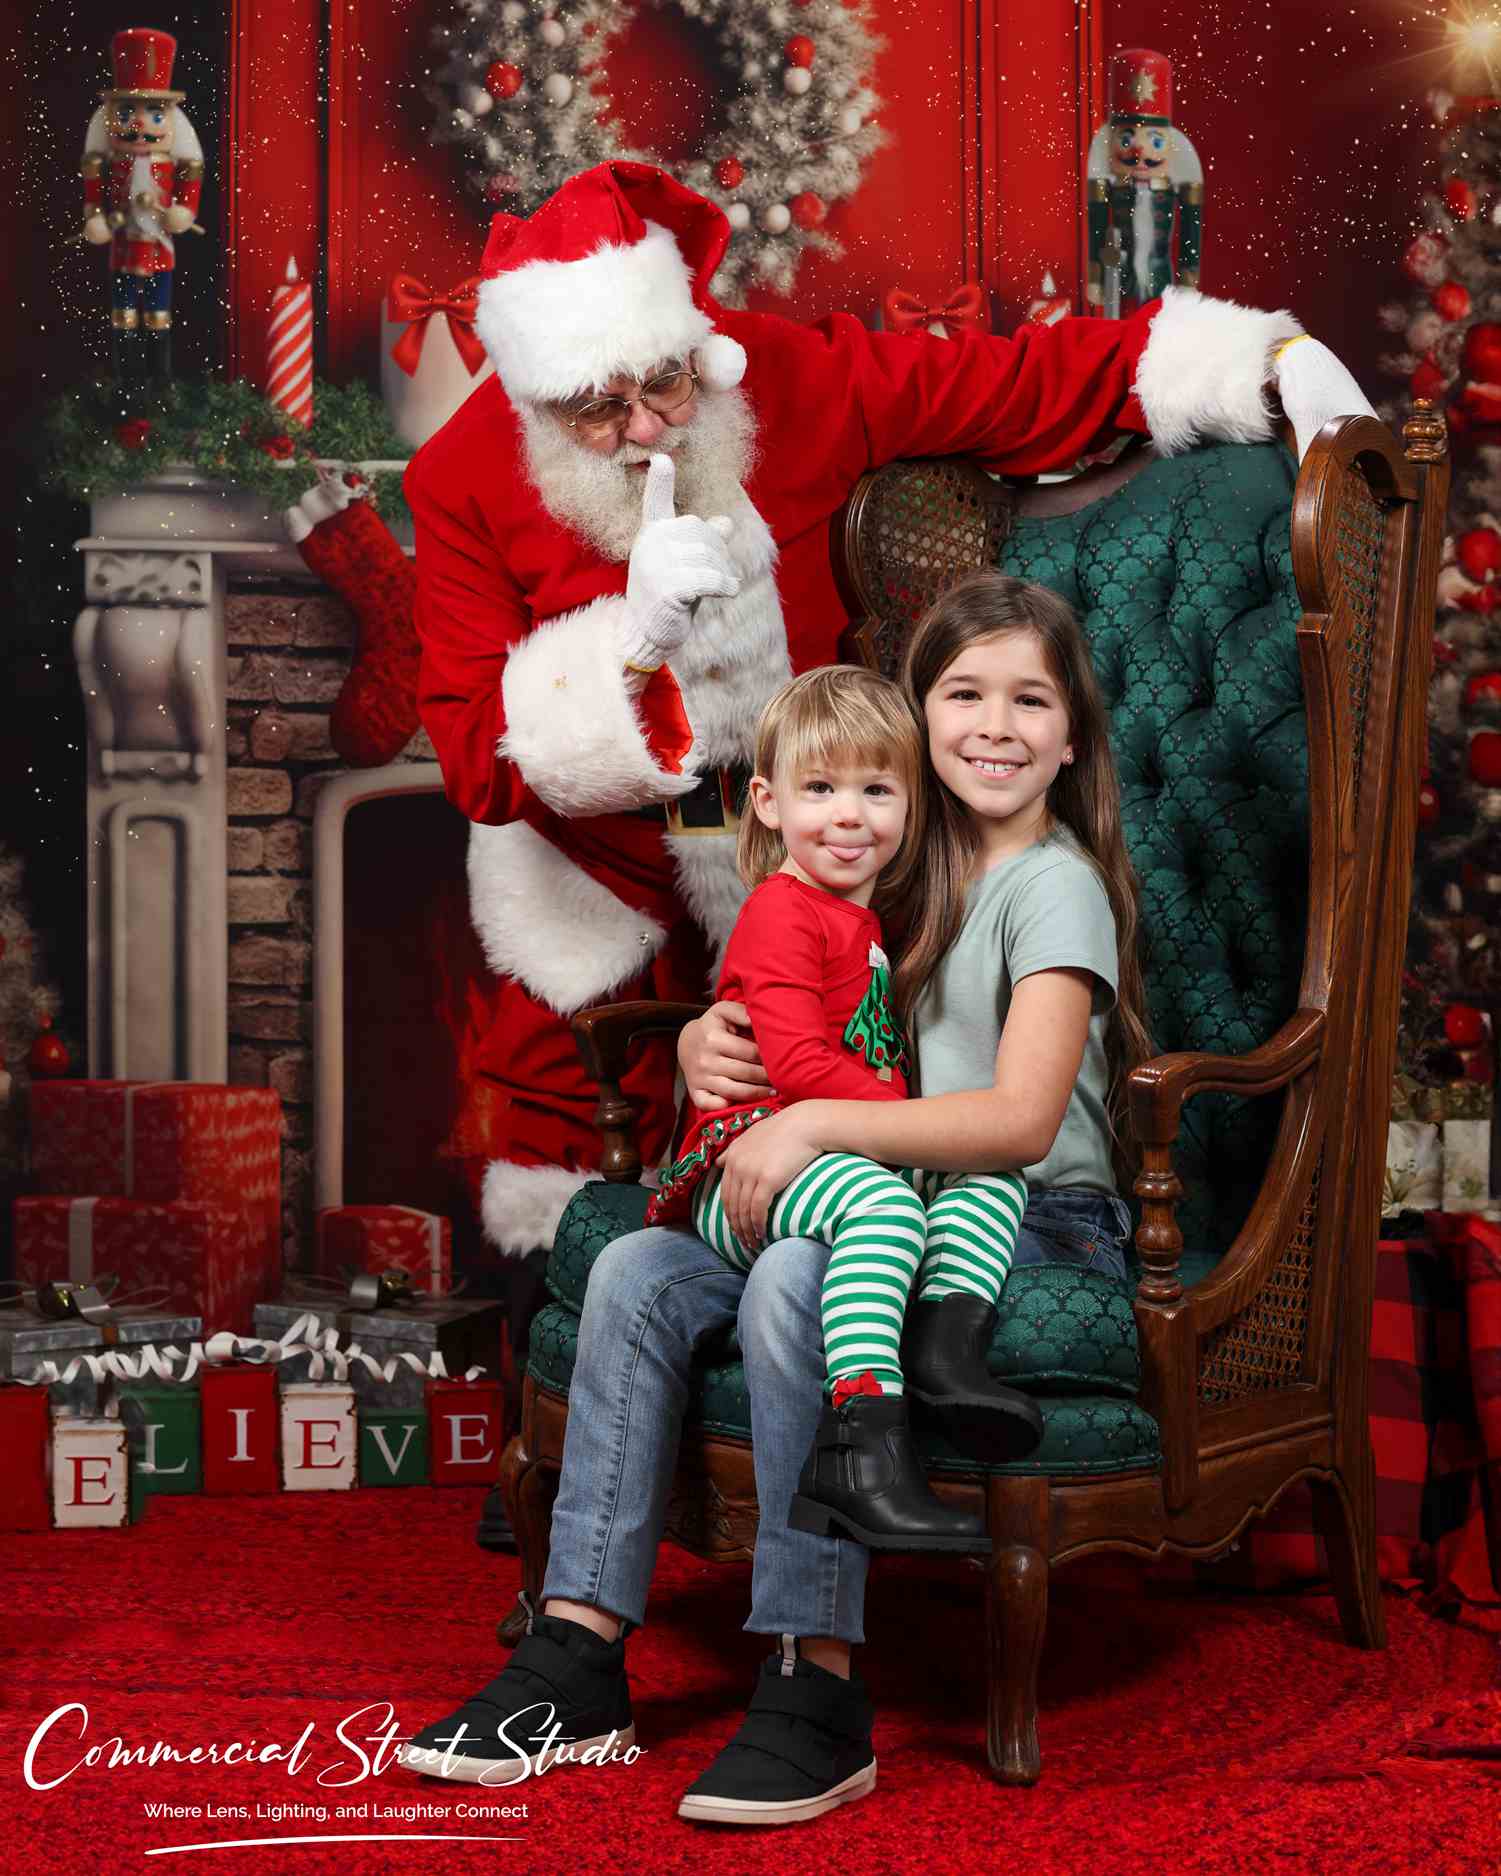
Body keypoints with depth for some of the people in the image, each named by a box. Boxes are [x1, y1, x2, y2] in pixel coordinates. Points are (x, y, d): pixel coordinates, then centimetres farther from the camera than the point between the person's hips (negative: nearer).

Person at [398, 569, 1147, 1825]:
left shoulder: (1057, 886, -7)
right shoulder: (906, 880, 15)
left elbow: (1021, 1118, -20)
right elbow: (759, 1036, 20)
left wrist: (815, 1126, -24)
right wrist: (706, 1047, -5)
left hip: (1040, 1228, -7)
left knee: (791, 1282, -34)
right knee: (636, 1270, -13)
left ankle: (818, 1692, -29)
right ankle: (579, 1651, -11)